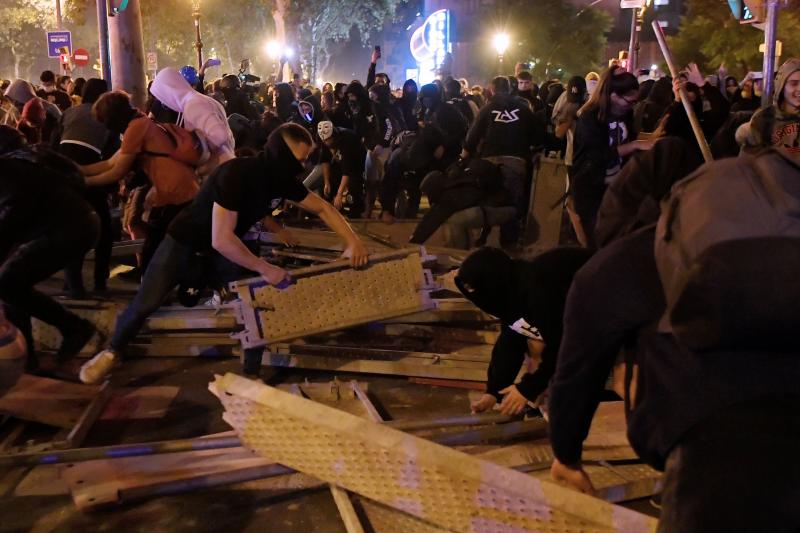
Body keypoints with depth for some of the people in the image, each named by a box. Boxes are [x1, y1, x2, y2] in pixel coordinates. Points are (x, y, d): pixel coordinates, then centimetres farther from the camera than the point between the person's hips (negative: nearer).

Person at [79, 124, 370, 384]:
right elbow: (221, 240, -40)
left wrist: (353, 241, -17)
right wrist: (264, 268, -32)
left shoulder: (283, 180, -16)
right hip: (187, 235, -5)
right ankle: (113, 351, 24)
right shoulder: (236, 173, -37)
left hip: (230, 240, 6)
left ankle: (252, 373, 11)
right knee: (146, 302, -4)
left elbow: (323, 207, -3)